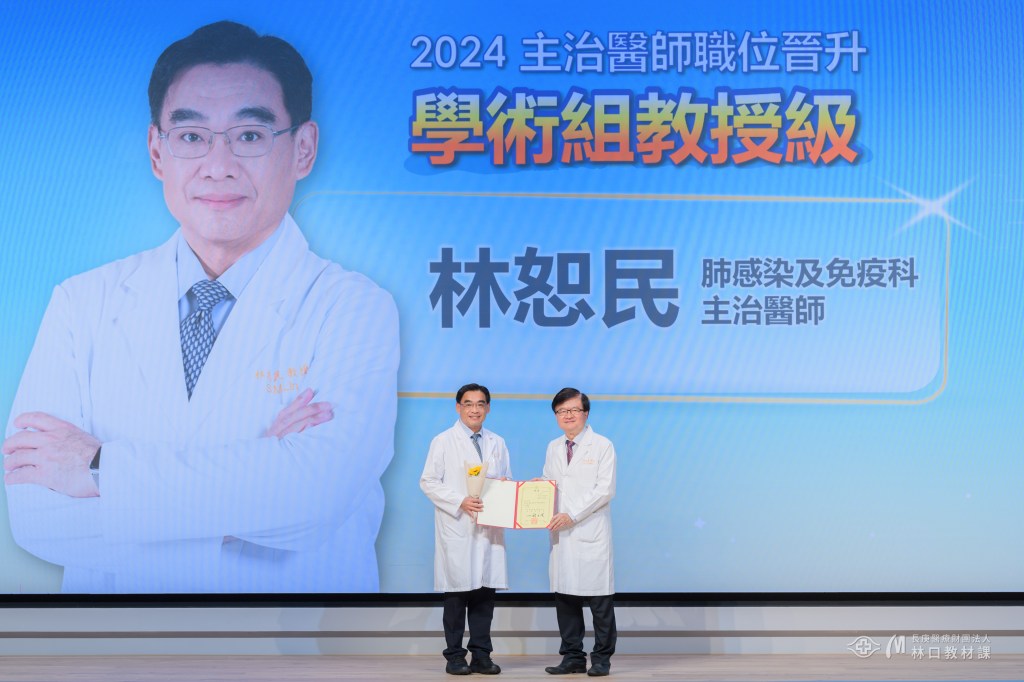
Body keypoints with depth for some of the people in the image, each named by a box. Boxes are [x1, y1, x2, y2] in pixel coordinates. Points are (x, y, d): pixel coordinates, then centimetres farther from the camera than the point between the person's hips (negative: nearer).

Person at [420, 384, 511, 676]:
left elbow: (507, 481, 21)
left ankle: (481, 655, 11)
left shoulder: (497, 444, 14)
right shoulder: (443, 442, 2)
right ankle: (455, 657, 7)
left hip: (489, 528, 4)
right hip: (457, 528, -4)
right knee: (457, 592, -1)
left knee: (485, 591, 3)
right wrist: (461, 502, -15)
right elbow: (428, 482, -3)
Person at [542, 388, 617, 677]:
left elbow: (605, 490, -10)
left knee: (599, 597, -2)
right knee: (564, 596, 7)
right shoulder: (553, 448, 15)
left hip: (590, 532, -5)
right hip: (561, 533, 5)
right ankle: (573, 657, 16)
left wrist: (572, 515, -16)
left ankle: (602, 659, 7)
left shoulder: (602, 446, -2)